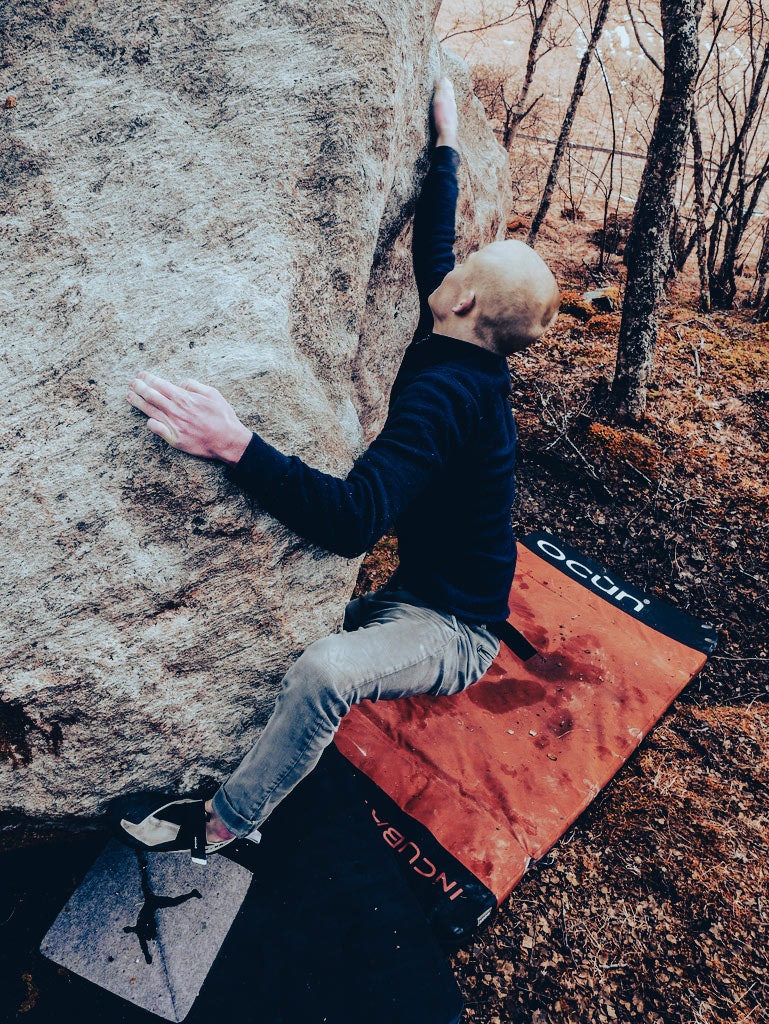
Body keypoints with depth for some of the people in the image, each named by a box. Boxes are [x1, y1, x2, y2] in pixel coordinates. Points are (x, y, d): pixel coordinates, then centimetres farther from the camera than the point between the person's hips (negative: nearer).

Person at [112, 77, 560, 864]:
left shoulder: (443, 395, -29)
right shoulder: (472, 363, -2)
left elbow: (352, 519, -40)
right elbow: (431, 248, 11)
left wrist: (235, 444, -44)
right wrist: (445, 144, 19)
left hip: (454, 630, -10)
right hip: (417, 593, 10)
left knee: (323, 671, -37)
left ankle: (218, 826, -9)